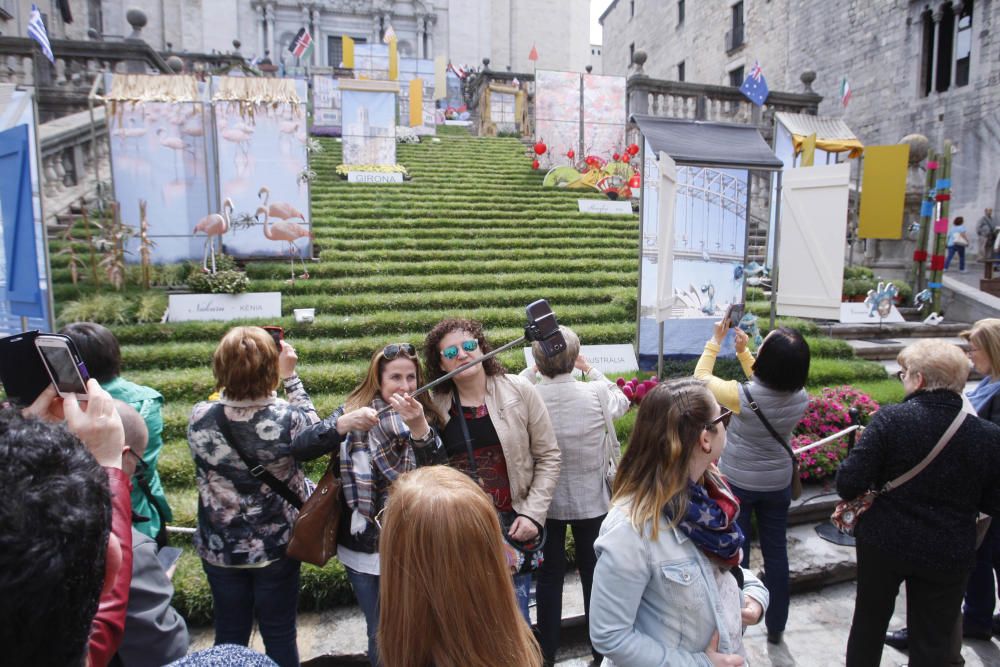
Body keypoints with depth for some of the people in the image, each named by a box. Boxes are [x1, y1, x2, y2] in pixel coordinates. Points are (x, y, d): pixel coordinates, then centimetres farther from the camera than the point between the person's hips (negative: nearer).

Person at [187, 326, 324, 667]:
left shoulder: (199, 418, -18)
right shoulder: (287, 418, -25)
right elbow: (314, 430, -1)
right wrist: (291, 377, -1)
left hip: (220, 548, 2)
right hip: (277, 547, -2)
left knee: (229, 636, 21)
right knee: (279, 636, 17)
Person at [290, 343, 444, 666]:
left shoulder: (427, 416, -5)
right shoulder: (354, 411, -4)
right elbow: (299, 447, -16)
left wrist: (419, 427, -33)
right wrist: (342, 425, -33)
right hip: (364, 546, 0)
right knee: (381, 635, 15)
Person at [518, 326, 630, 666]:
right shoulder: (596, 392, -16)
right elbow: (622, 403, 7)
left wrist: (531, 372, 6)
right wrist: (590, 369, 10)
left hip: (544, 501, 0)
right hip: (590, 499, 0)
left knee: (549, 575, 15)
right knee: (594, 573, 16)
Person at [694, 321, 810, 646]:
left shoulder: (742, 396, -28)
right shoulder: (801, 398, -14)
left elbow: (701, 377, -10)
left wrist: (715, 341, -1)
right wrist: (743, 351, 8)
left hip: (737, 483, -4)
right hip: (778, 485, 4)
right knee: (776, 552, 17)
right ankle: (776, 626, 34)